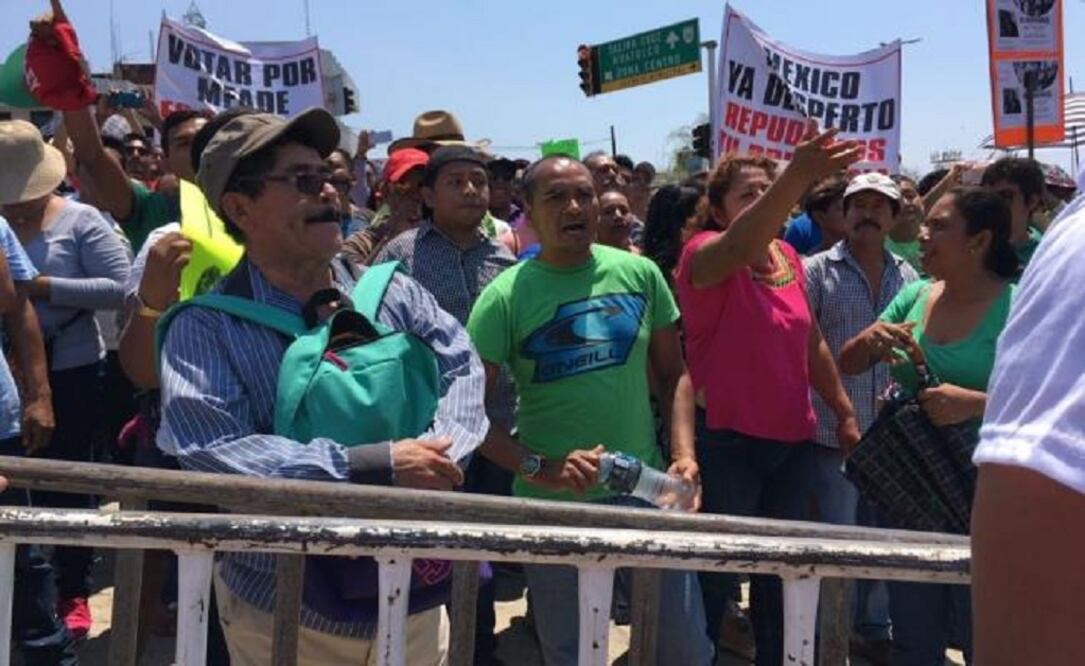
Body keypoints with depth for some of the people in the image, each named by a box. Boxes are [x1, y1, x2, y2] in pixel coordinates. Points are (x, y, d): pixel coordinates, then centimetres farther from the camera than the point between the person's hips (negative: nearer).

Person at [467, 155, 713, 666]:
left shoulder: (640, 274, 1)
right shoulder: (505, 296, -8)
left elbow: (674, 375, 9)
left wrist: (684, 455, -4)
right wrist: (540, 470, -19)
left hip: (645, 492, 3)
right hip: (552, 507, -2)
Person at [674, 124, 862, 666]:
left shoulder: (788, 257, 7)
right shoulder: (706, 253, -14)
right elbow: (741, 244, -39)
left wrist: (844, 413, 17)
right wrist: (797, 176, -54)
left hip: (791, 439, 7)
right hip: (725, 441, -7)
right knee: (713, 576, 4)